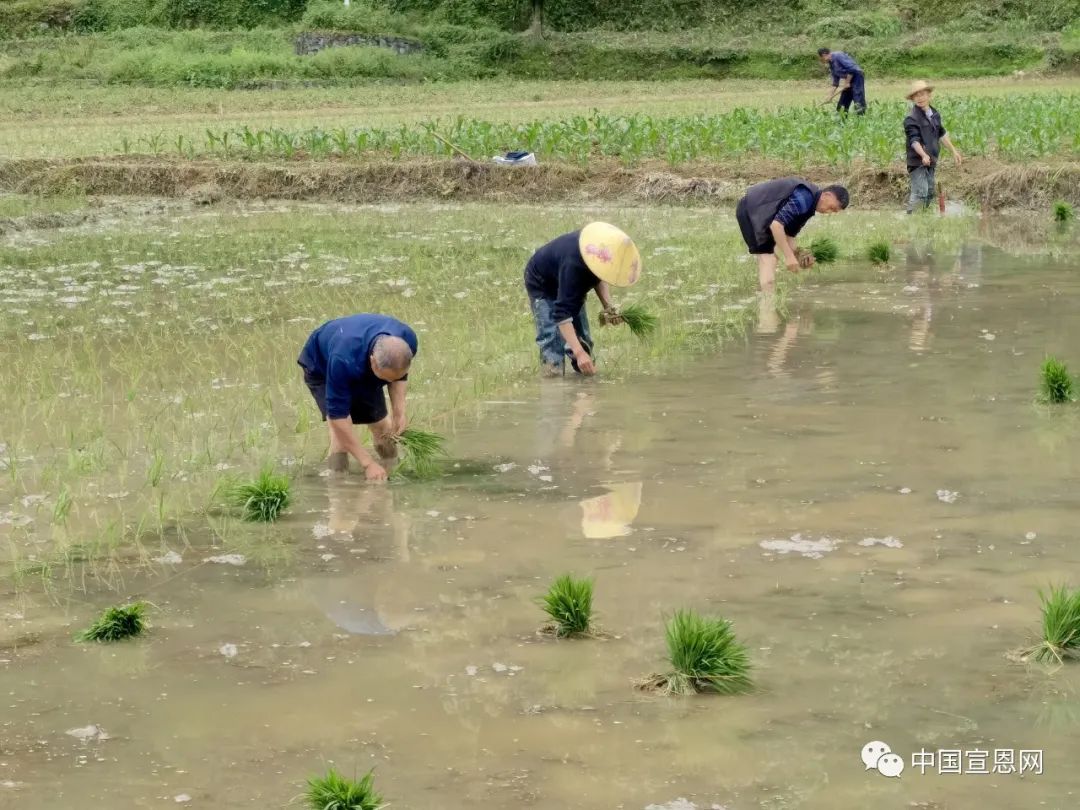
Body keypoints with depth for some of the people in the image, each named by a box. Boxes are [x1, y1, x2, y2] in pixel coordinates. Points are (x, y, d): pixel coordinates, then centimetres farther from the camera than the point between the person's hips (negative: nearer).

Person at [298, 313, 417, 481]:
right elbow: (338, 415, -40)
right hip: (321, 366, -5)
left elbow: (400, 377, -8)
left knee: (382, 426, 2)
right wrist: (368, 463, -40)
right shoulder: (343, 361, -48)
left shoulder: (407, 340, -32)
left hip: (364, 370, 5)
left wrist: (399, 411, -25)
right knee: (341, 431, -23)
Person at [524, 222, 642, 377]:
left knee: (583, 340, 4)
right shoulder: (573, 265, -46)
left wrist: (608, 306, -14)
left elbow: (598, 276, 2)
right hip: (543, 288, -7)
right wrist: (579, 353, -55)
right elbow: (562, 313, -47)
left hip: (571, 287, 7)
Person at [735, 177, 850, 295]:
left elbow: (789, 233, 10)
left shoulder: (810, 206, 7)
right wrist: (789, 256, -29)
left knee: (768, 259, 13)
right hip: (750, 211, -10)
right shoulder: (804, 198, -25)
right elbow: (776, 225, -32)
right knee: (767, 258, -14)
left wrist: (796, 252, -8)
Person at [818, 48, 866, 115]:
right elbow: (835, 80, 16)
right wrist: (830, 96, 12)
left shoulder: (838, 56, -16)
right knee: (842, 104, 10)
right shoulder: (831, 64, 12)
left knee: (858, 102, -16)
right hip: (848, 79, 10)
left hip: (856, 76, -10)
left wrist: (847, 82, -14)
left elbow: (851, 68, -22)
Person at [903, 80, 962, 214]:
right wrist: (923, 155, -38)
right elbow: (914, 140, -23)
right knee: (920, 193, -16)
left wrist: (954, 151, 26)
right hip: (917, 162, -8)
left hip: (931, 162, 8)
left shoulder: (935, 114, 12)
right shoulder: (911, 118, -14)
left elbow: (942, 134, 24)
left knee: (929, 193, 15)